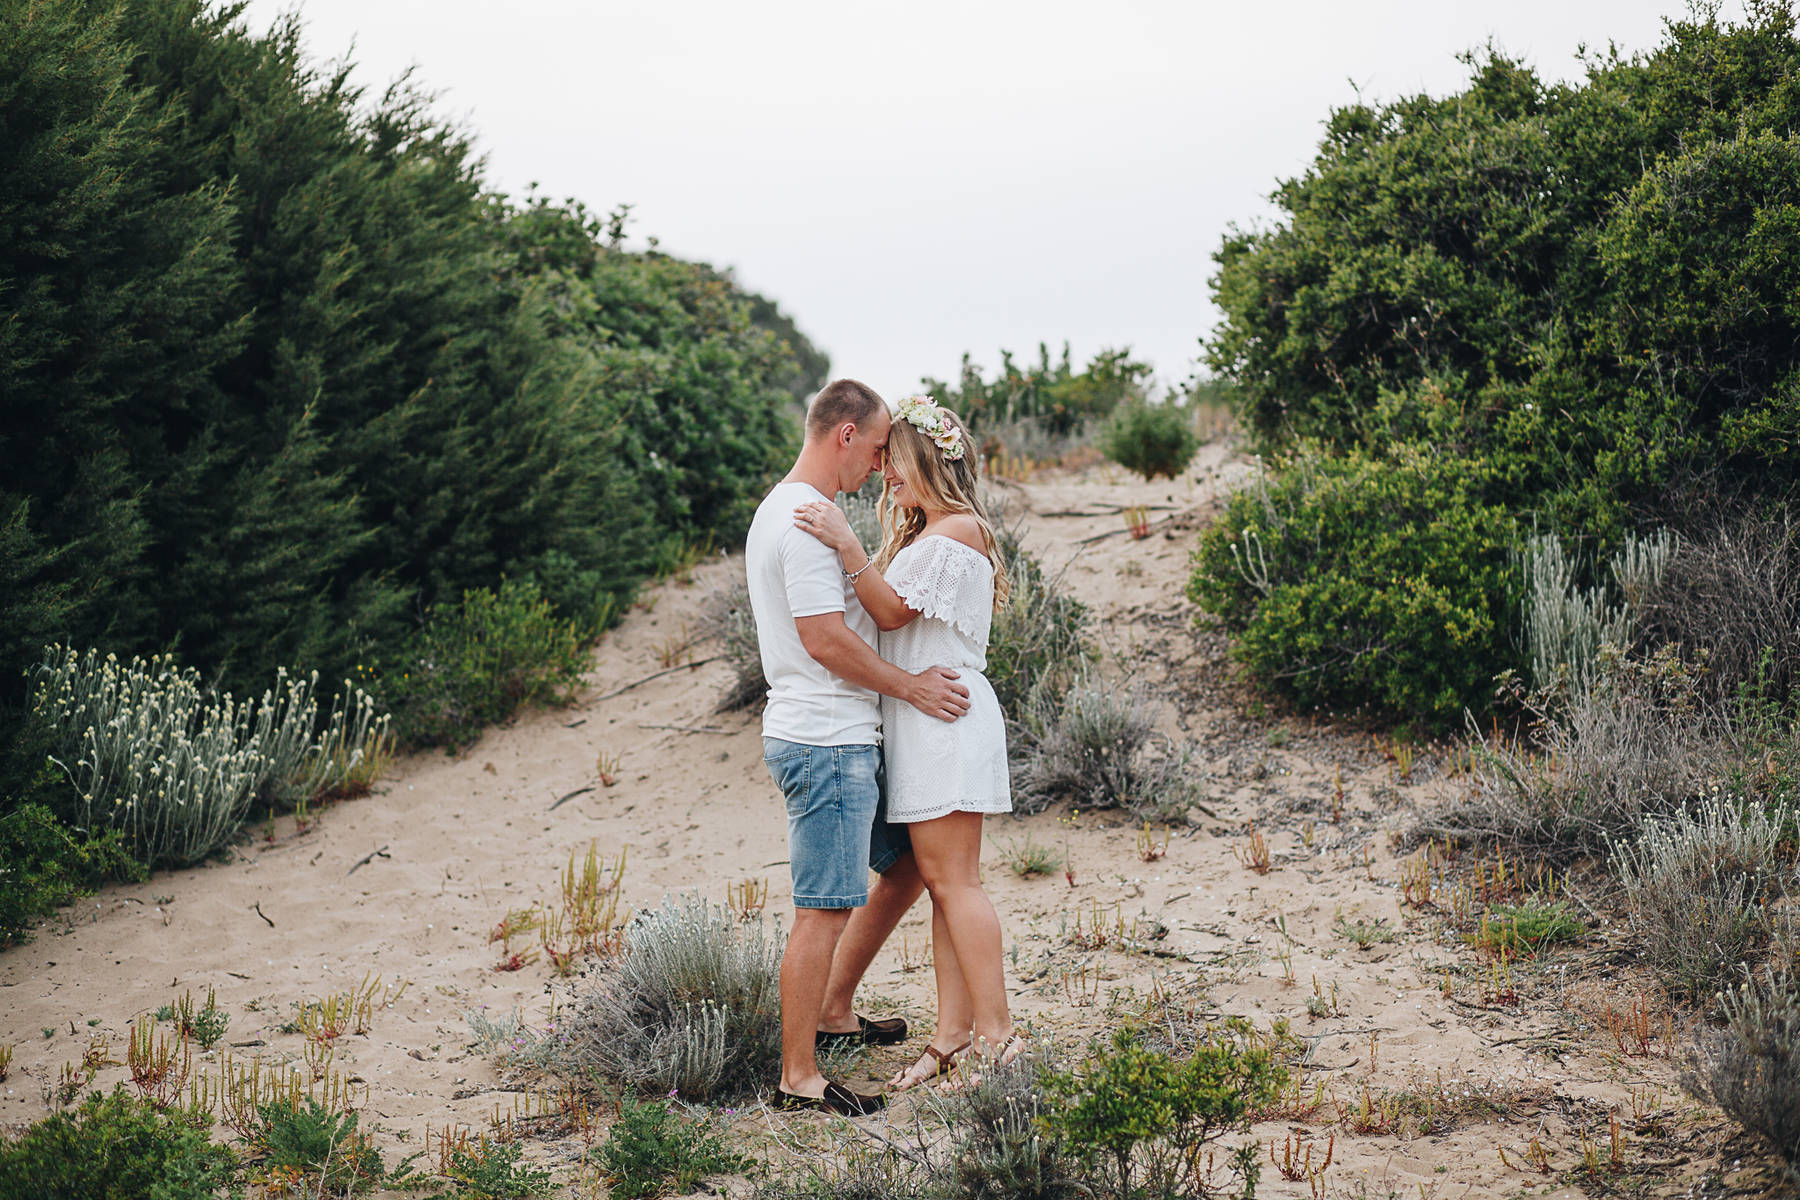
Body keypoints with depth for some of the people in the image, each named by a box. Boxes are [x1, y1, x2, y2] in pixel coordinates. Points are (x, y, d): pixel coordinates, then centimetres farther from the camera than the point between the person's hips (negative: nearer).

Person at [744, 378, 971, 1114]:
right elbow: (826, 640, -21)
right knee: (825, 910, -7)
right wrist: (911, 687, -11)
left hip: (844, 739, 11)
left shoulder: (781, 510, 18)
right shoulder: (810, 519, -17)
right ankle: (799, 1078, 0)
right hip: (826, 743, -11)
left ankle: (833, 1013, 30)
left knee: (909, 862, 20)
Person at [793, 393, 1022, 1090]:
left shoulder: (960, 529, -8)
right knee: (939, 880, 6)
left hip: (946, 716, -10)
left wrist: (847, 547, -22)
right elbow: (892, 610, 16)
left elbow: (893, 612, -13)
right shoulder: (921, 534, 23)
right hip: (919, 723, 10)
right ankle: (952, 1035, 7)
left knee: (954, 880, -10)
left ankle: (998, 1035, -7)